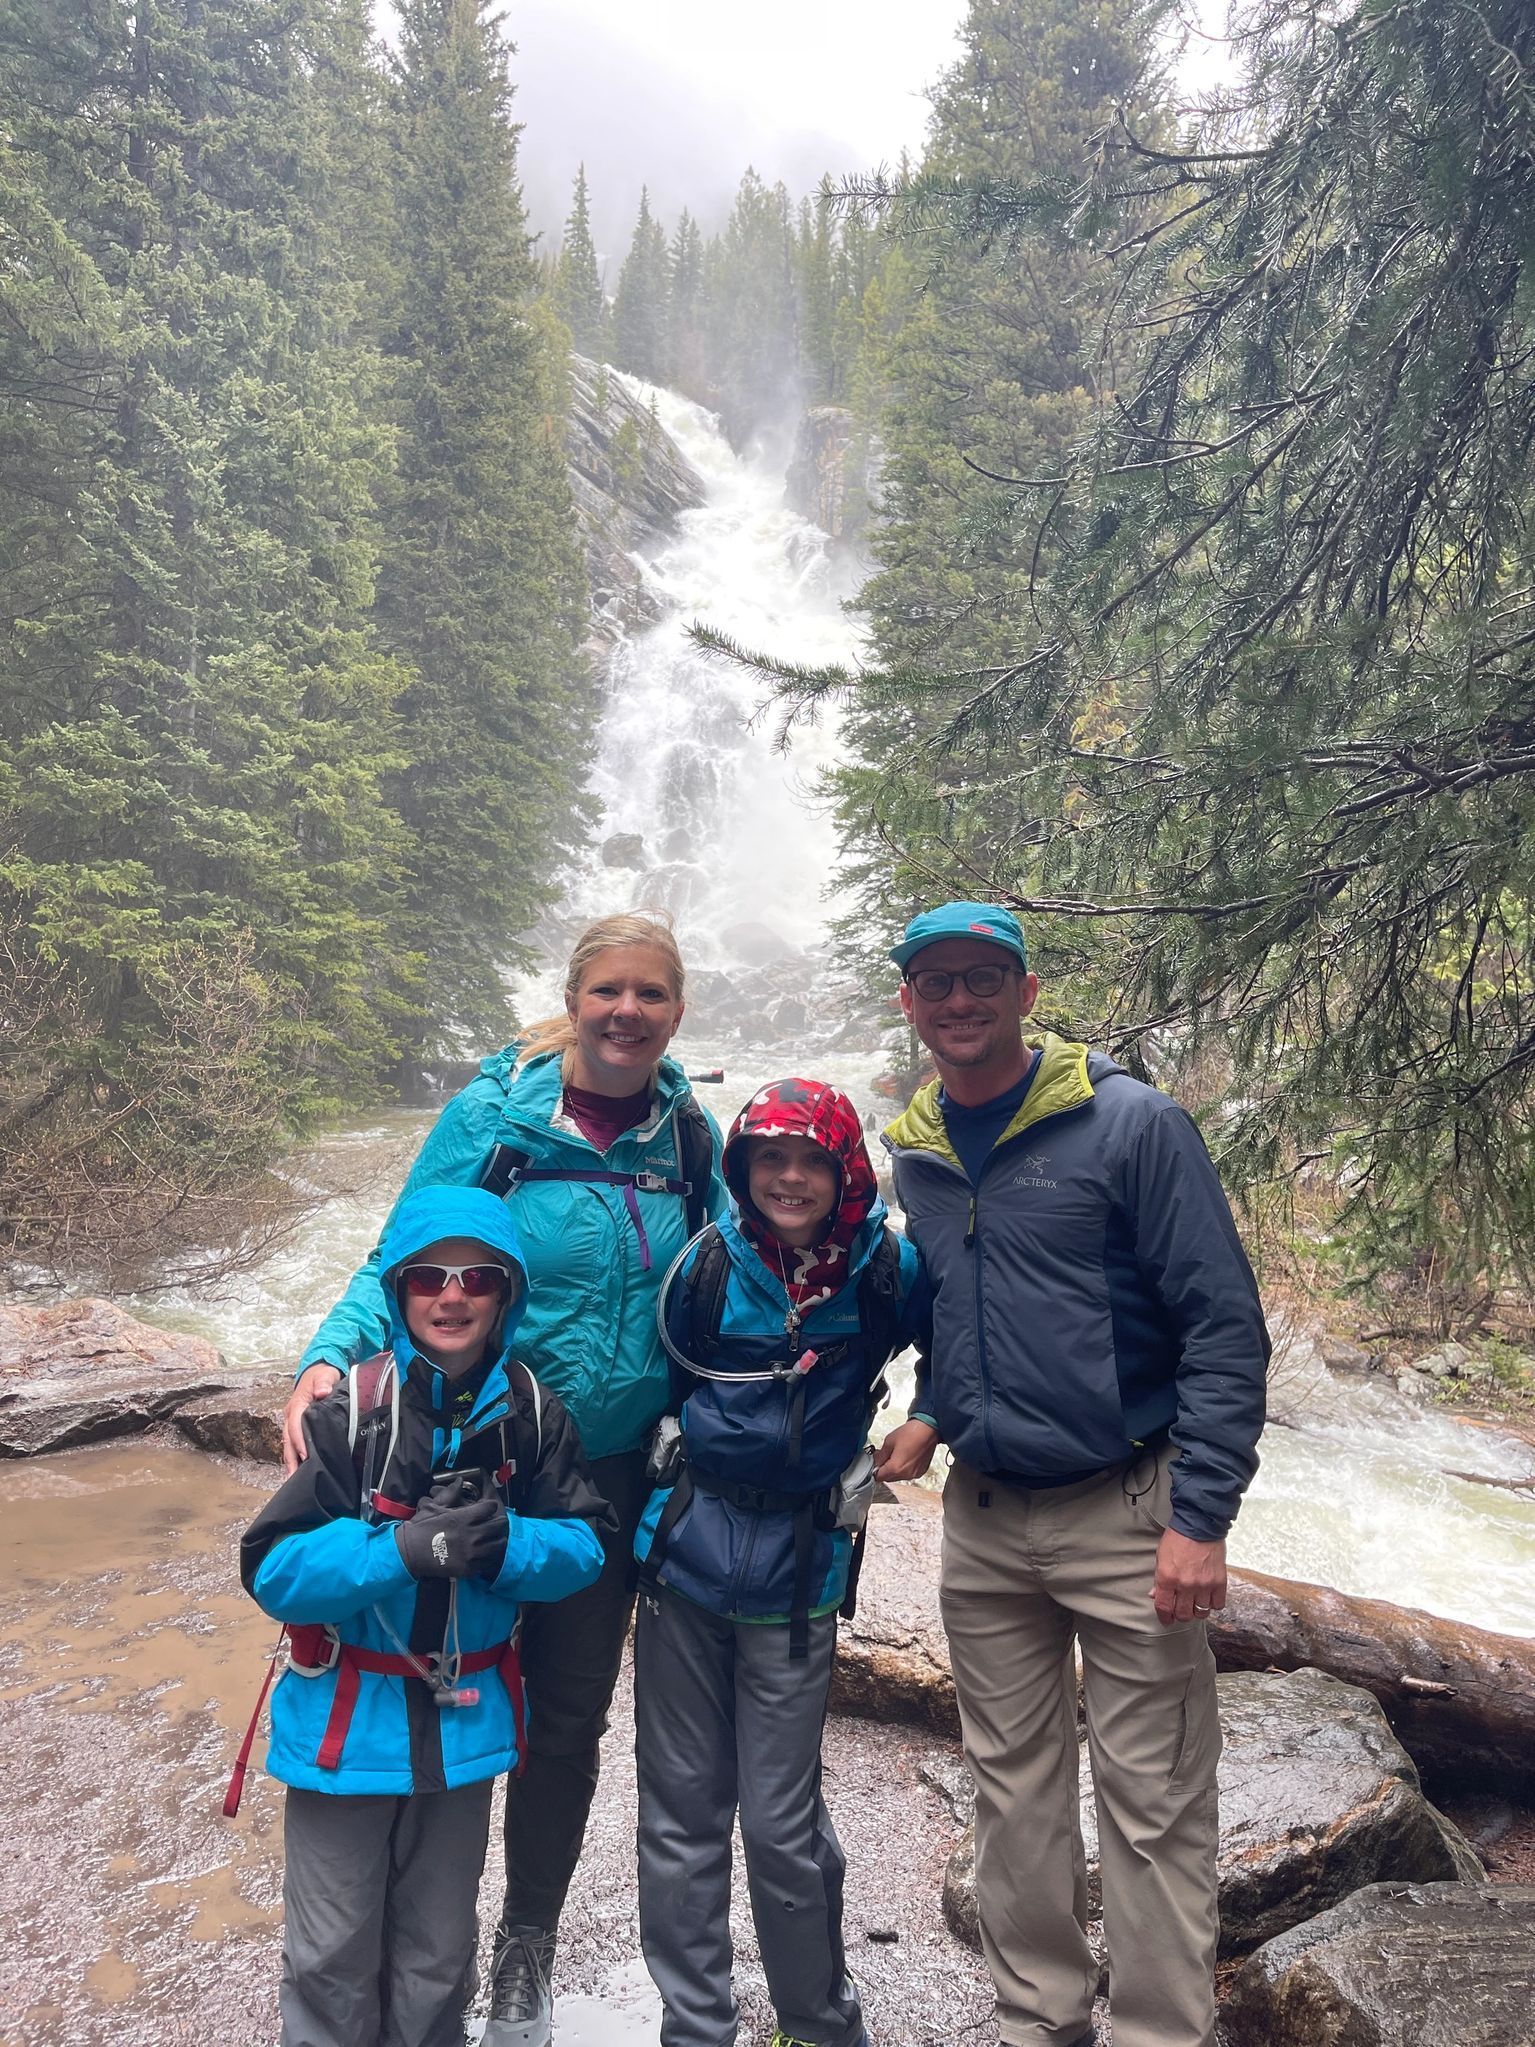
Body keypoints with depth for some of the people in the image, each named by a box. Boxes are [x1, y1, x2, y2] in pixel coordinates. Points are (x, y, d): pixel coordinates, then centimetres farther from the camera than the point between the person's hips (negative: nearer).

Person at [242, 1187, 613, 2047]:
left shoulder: (530, 1411, -9)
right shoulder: (350, 1405, -18)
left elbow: (587, 1546, -7)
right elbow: (274, 1568, -19)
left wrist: (506, 1544, -26)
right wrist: (408, 1546, -32)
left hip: (465, 1720, 3)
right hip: (346, 1720, -2)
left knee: (438, 1954, 21)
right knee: (335, 1954, 15)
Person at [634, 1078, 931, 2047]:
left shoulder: (885, 1270, -8)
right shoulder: (709, 1263, -5)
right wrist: (674, 1477, 9)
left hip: (797, 1568, -2)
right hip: (686, 1550, 2)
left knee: (781, 1821, 6)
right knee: (679, 1811, 12)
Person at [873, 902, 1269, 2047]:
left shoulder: (1132, 1124, -13)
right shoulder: (917, 1154, 5)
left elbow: (1225, 1328, -14)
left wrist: (1202, 1518, -18)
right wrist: (930, 1414, 5)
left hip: (1125, 1512, -5)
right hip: (982, 1520, 6)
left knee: (1153, 1806, 5)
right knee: (1013, 1783, 18)